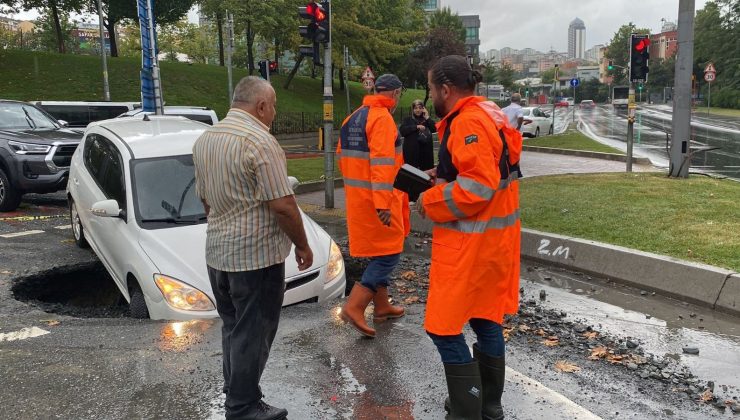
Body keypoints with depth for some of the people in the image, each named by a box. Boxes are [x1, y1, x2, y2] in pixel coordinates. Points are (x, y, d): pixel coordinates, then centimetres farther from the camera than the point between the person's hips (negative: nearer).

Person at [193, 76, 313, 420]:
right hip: (257, 254, -8)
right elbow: (282, 205, -20)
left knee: (233, 328, 20)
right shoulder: (260, 141, -18)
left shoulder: (204, 139, 9)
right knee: (252, 335, 3)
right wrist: (303, 246, -8)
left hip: (217, 252, 9)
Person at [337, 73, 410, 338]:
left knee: (377, 252, 18)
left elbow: (342, 157, 19)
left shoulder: (352, 118, 13)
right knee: (388, 254, -1)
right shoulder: (383, 118, -15)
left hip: (356, 197, 9)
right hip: (377, 198, -9)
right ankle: (354, 307, -7)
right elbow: (382, 163, -23)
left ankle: (381, 306, 26)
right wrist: (383, 204, -26)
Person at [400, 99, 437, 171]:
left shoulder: (427, 120, 17)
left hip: (426, 151, 3)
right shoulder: (408, 120, 9)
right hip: (412, 151, -3)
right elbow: (402, 131, -8)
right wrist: (416, 127, -13)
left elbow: (434, 129, 1)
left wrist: (427, 118, -3)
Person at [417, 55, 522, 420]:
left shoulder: (469, 123, -20)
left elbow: (476, 188, -27)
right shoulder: (488, 114, 11)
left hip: (470, 242, -10)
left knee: (445, 328, -1)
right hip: (492, 236, 10)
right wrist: (445, 174, 12)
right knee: (485, 320, 19)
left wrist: (429, 201, -15)